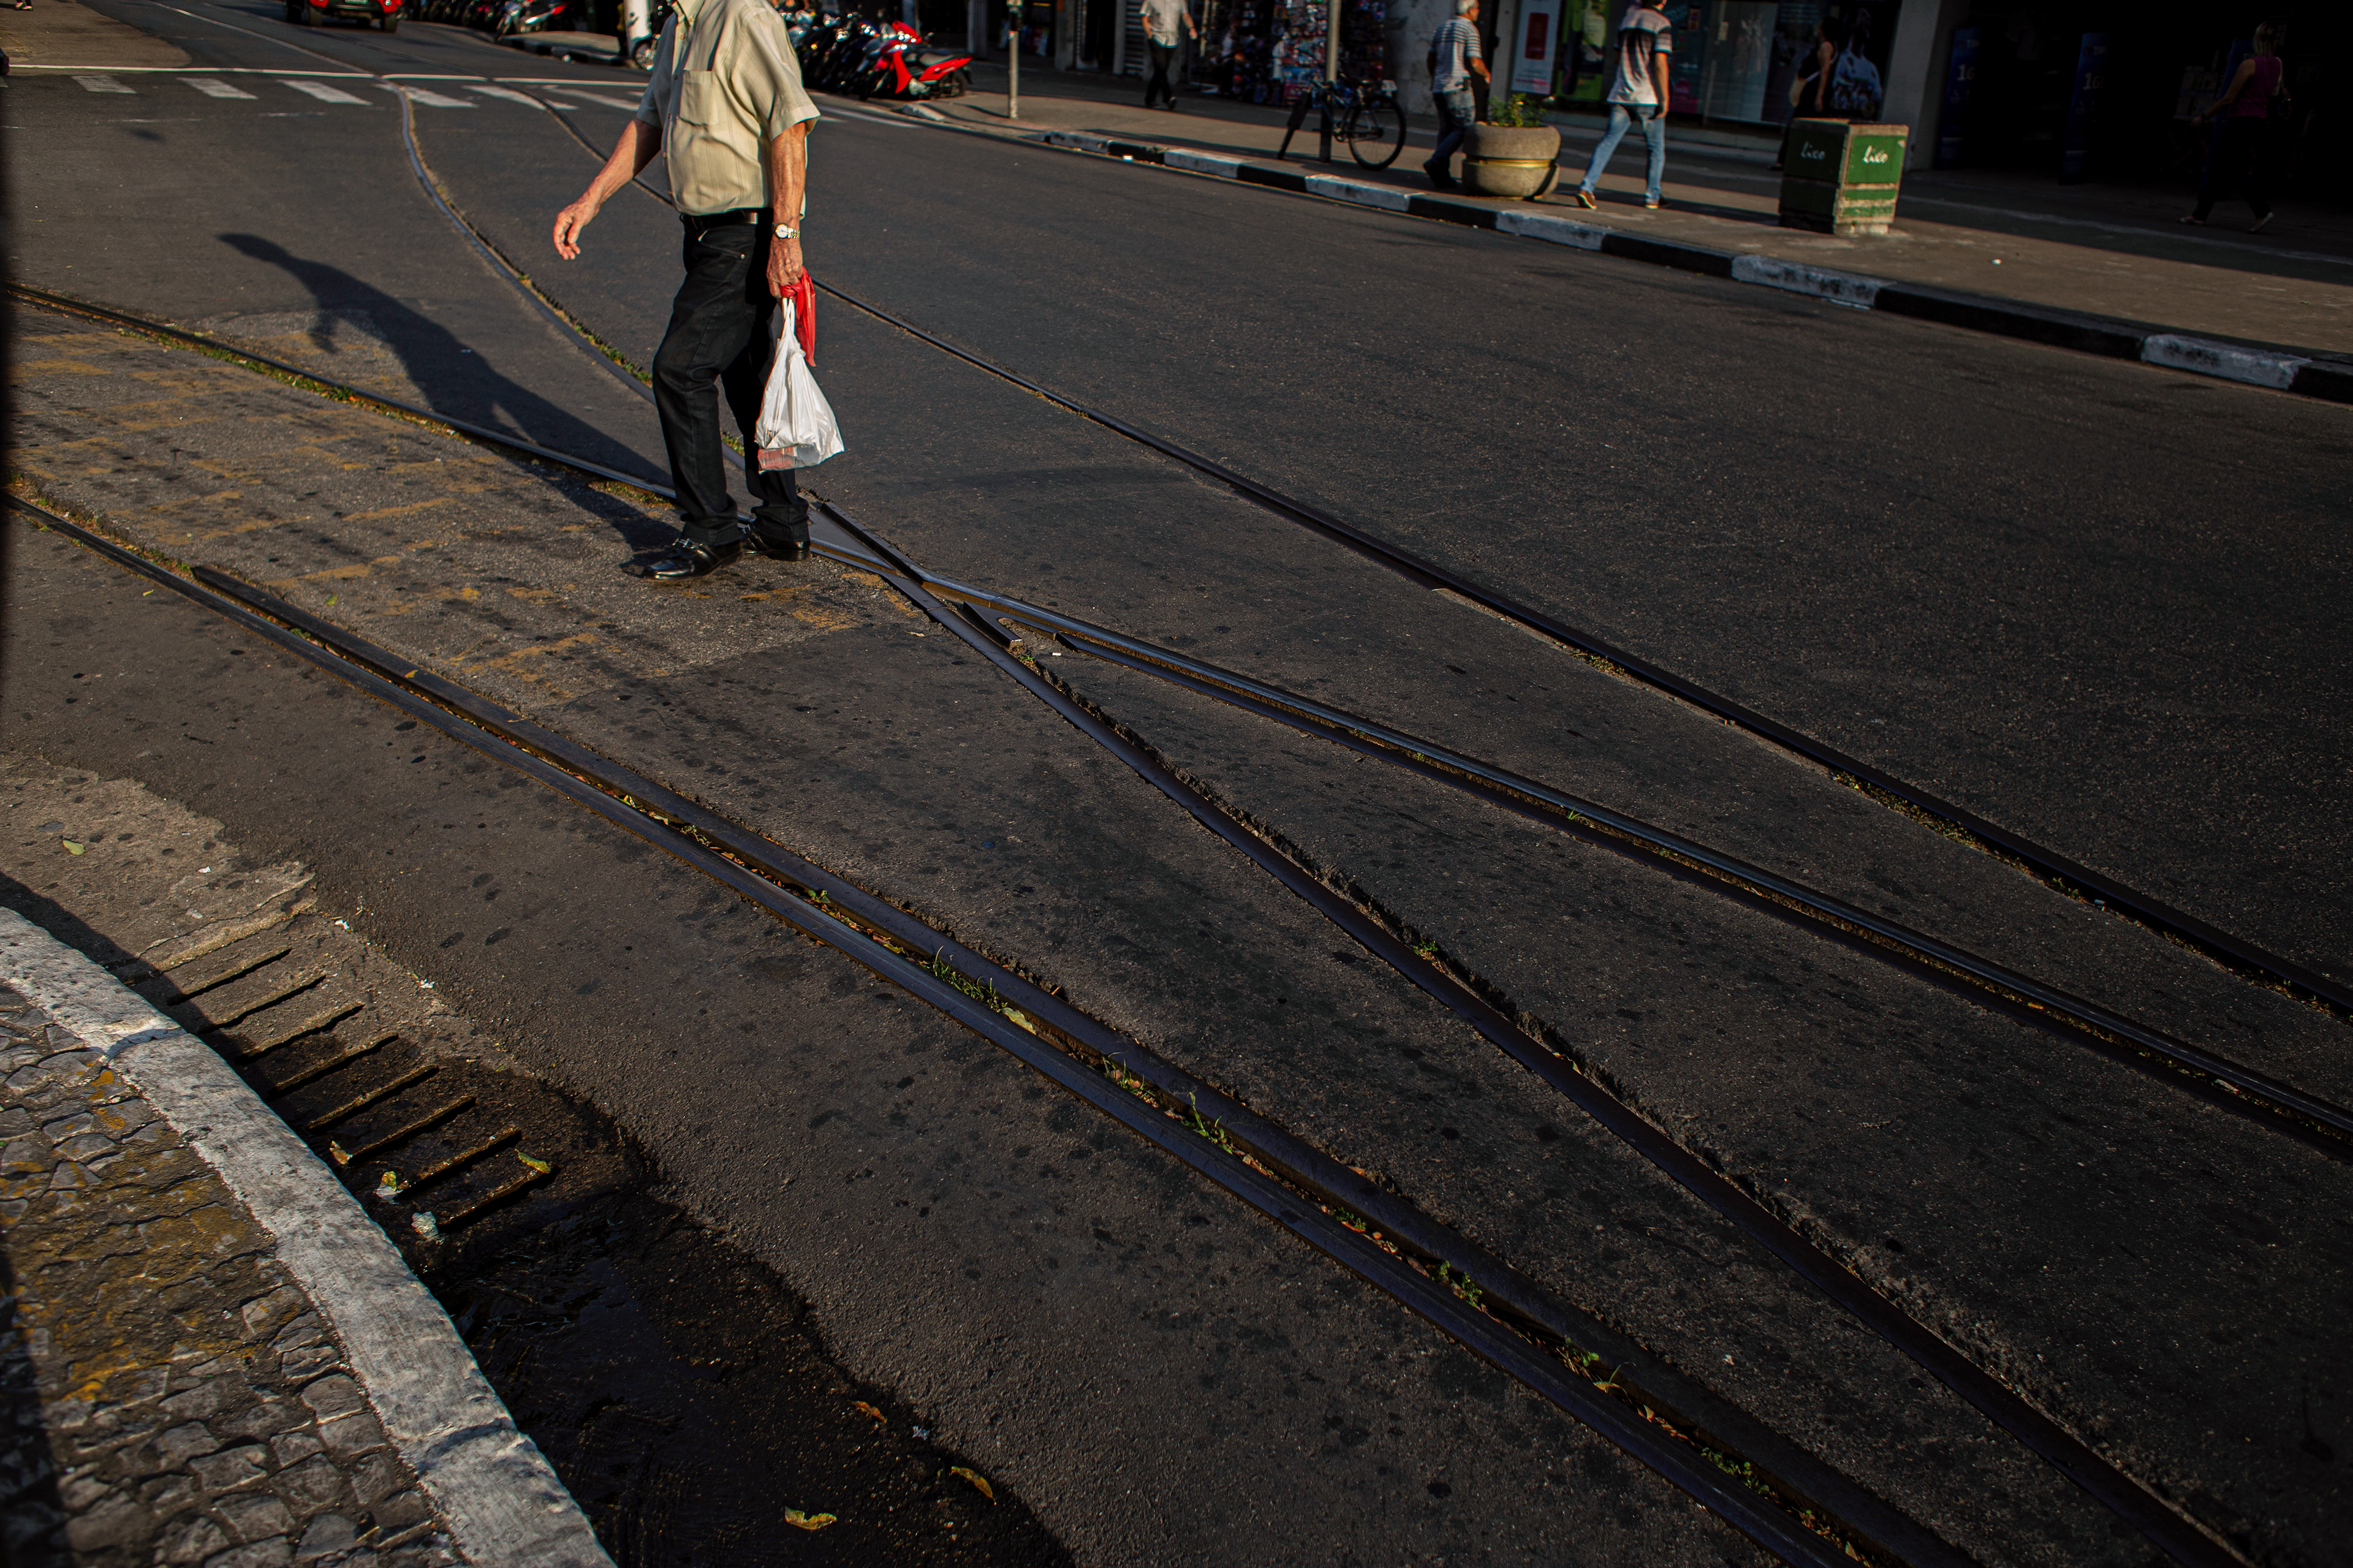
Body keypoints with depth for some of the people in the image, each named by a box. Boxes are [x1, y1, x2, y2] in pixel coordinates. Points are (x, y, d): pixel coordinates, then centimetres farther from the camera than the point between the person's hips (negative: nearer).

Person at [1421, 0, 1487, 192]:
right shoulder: (1470, 29, -7)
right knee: (1464, 128, -4)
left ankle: (1442, 176, 4)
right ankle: (1436, 162, -18)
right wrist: (1486, 75, 7)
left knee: (1446, 130, 9)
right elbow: (1475, 63, -13)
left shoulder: (1442, 27, 15)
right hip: (1458, 85, -8)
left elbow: (1431, 58, 21)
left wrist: (1434, 79, 36)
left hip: (1439, 87, 8)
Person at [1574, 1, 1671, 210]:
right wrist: (1664, 99, -12)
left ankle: (1586, 187, -17)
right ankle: (1651, 196, 12)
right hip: (1648, 98, -5)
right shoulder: (1662, 23, -7)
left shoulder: (1628, 19, 13)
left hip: (1621, 94, 5)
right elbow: (1660, 64, -15)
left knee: (1608, 141, 0)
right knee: (1657, 148, 10)